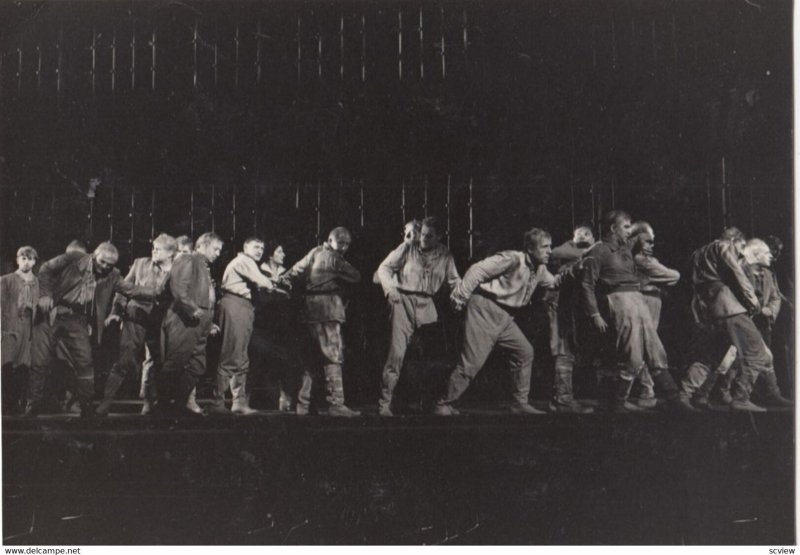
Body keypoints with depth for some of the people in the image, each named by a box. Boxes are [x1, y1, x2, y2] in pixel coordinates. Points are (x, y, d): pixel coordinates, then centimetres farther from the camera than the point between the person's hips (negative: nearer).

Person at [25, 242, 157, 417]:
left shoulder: (112, 276, 4)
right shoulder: (74, 259, -5)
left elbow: (132, 289, -1)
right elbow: (45, 269, 0)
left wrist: (156, 292, -12)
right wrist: (45, 294, -9)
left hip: (77, 321, 3)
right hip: (52, 313, -3)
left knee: (85, 364, 0)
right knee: (39, 362, -1)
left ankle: (86, 409, 10)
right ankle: (32, 406, 10)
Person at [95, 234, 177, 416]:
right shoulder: (140, 264, 5)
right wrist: (116, 310, 3)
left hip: (159, 322, 0)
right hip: (136, 317, 0)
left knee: (155, 363, 8)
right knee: (125, 361, -7)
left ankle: (149, 402, 26)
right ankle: (106, 401, -1)